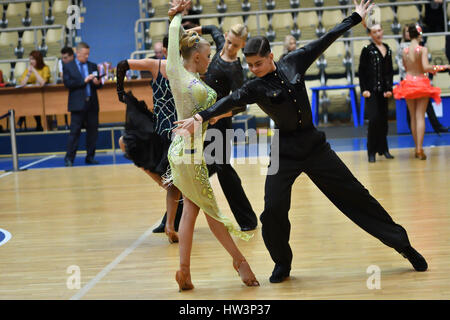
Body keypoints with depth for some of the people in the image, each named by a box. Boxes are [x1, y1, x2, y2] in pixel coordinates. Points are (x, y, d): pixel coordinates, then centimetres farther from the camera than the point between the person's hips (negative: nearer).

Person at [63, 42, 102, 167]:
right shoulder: (68, 66, 3)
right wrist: (84, 81, -15)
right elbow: (68, 83, -9)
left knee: (92, 130, 4)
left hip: (92, 104, 4)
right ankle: (69, 158, -2)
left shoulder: (93, 66, 14)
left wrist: (97, 83, -12)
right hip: (78, 104, -4)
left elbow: (98, 85, 13)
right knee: (75, 131, -5)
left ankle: (90, 157, 12)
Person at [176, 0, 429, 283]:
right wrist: (201, 117, -43)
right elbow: (231, 101, -26)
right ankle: (282, 264, 10)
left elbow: (324, 42, 6)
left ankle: (401, 243, 16)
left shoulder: (293, 63, -3)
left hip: (315, 145, 2)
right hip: (285, 153, -2)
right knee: (273, 210, -14)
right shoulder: (255, 88, -9)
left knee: (354, 194, 6)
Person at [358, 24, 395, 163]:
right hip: (372, 90, -5)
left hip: (383, 90, 5)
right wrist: (364, 89, -9)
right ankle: (371, 152, -5)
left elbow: (390, 71, 15)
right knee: (374, 119, -12)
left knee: (383, 119, 8)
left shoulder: (387, 50, 12)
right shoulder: (367, 50, -2)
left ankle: (383, 149, 18)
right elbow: (361, 71, -2)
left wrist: (389, 88, 4)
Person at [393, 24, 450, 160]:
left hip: (409, 82, 4)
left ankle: (417, 148, 16)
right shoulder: (423, 49, -12)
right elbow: (425, 67, -21)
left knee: (413, 117, 13)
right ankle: (419, 148, -13)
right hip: (421, 82, -4)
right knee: (420, 116, -3)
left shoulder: (405, 50, 1)